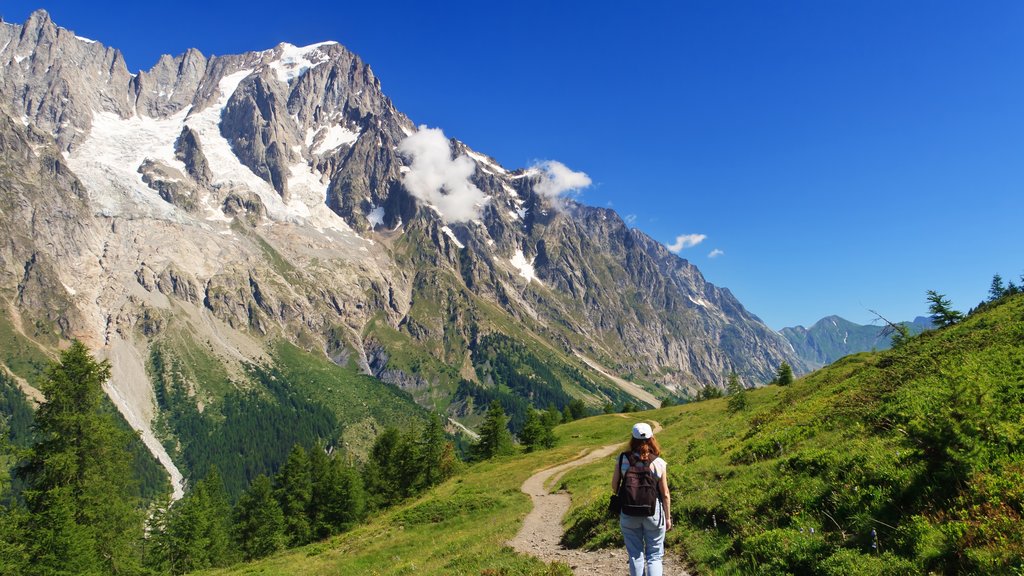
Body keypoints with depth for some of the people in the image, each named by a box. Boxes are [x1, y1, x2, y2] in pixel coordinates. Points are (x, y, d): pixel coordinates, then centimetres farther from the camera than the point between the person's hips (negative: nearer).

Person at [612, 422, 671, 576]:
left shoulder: (622, 459, -10)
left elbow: (615, 486, -3)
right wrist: (668, 517, 5)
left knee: (635, 554, 15)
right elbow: (665, 494, -7)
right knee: (654, 555, 13)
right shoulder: (658, 463, -13)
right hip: (653, 513, -1)